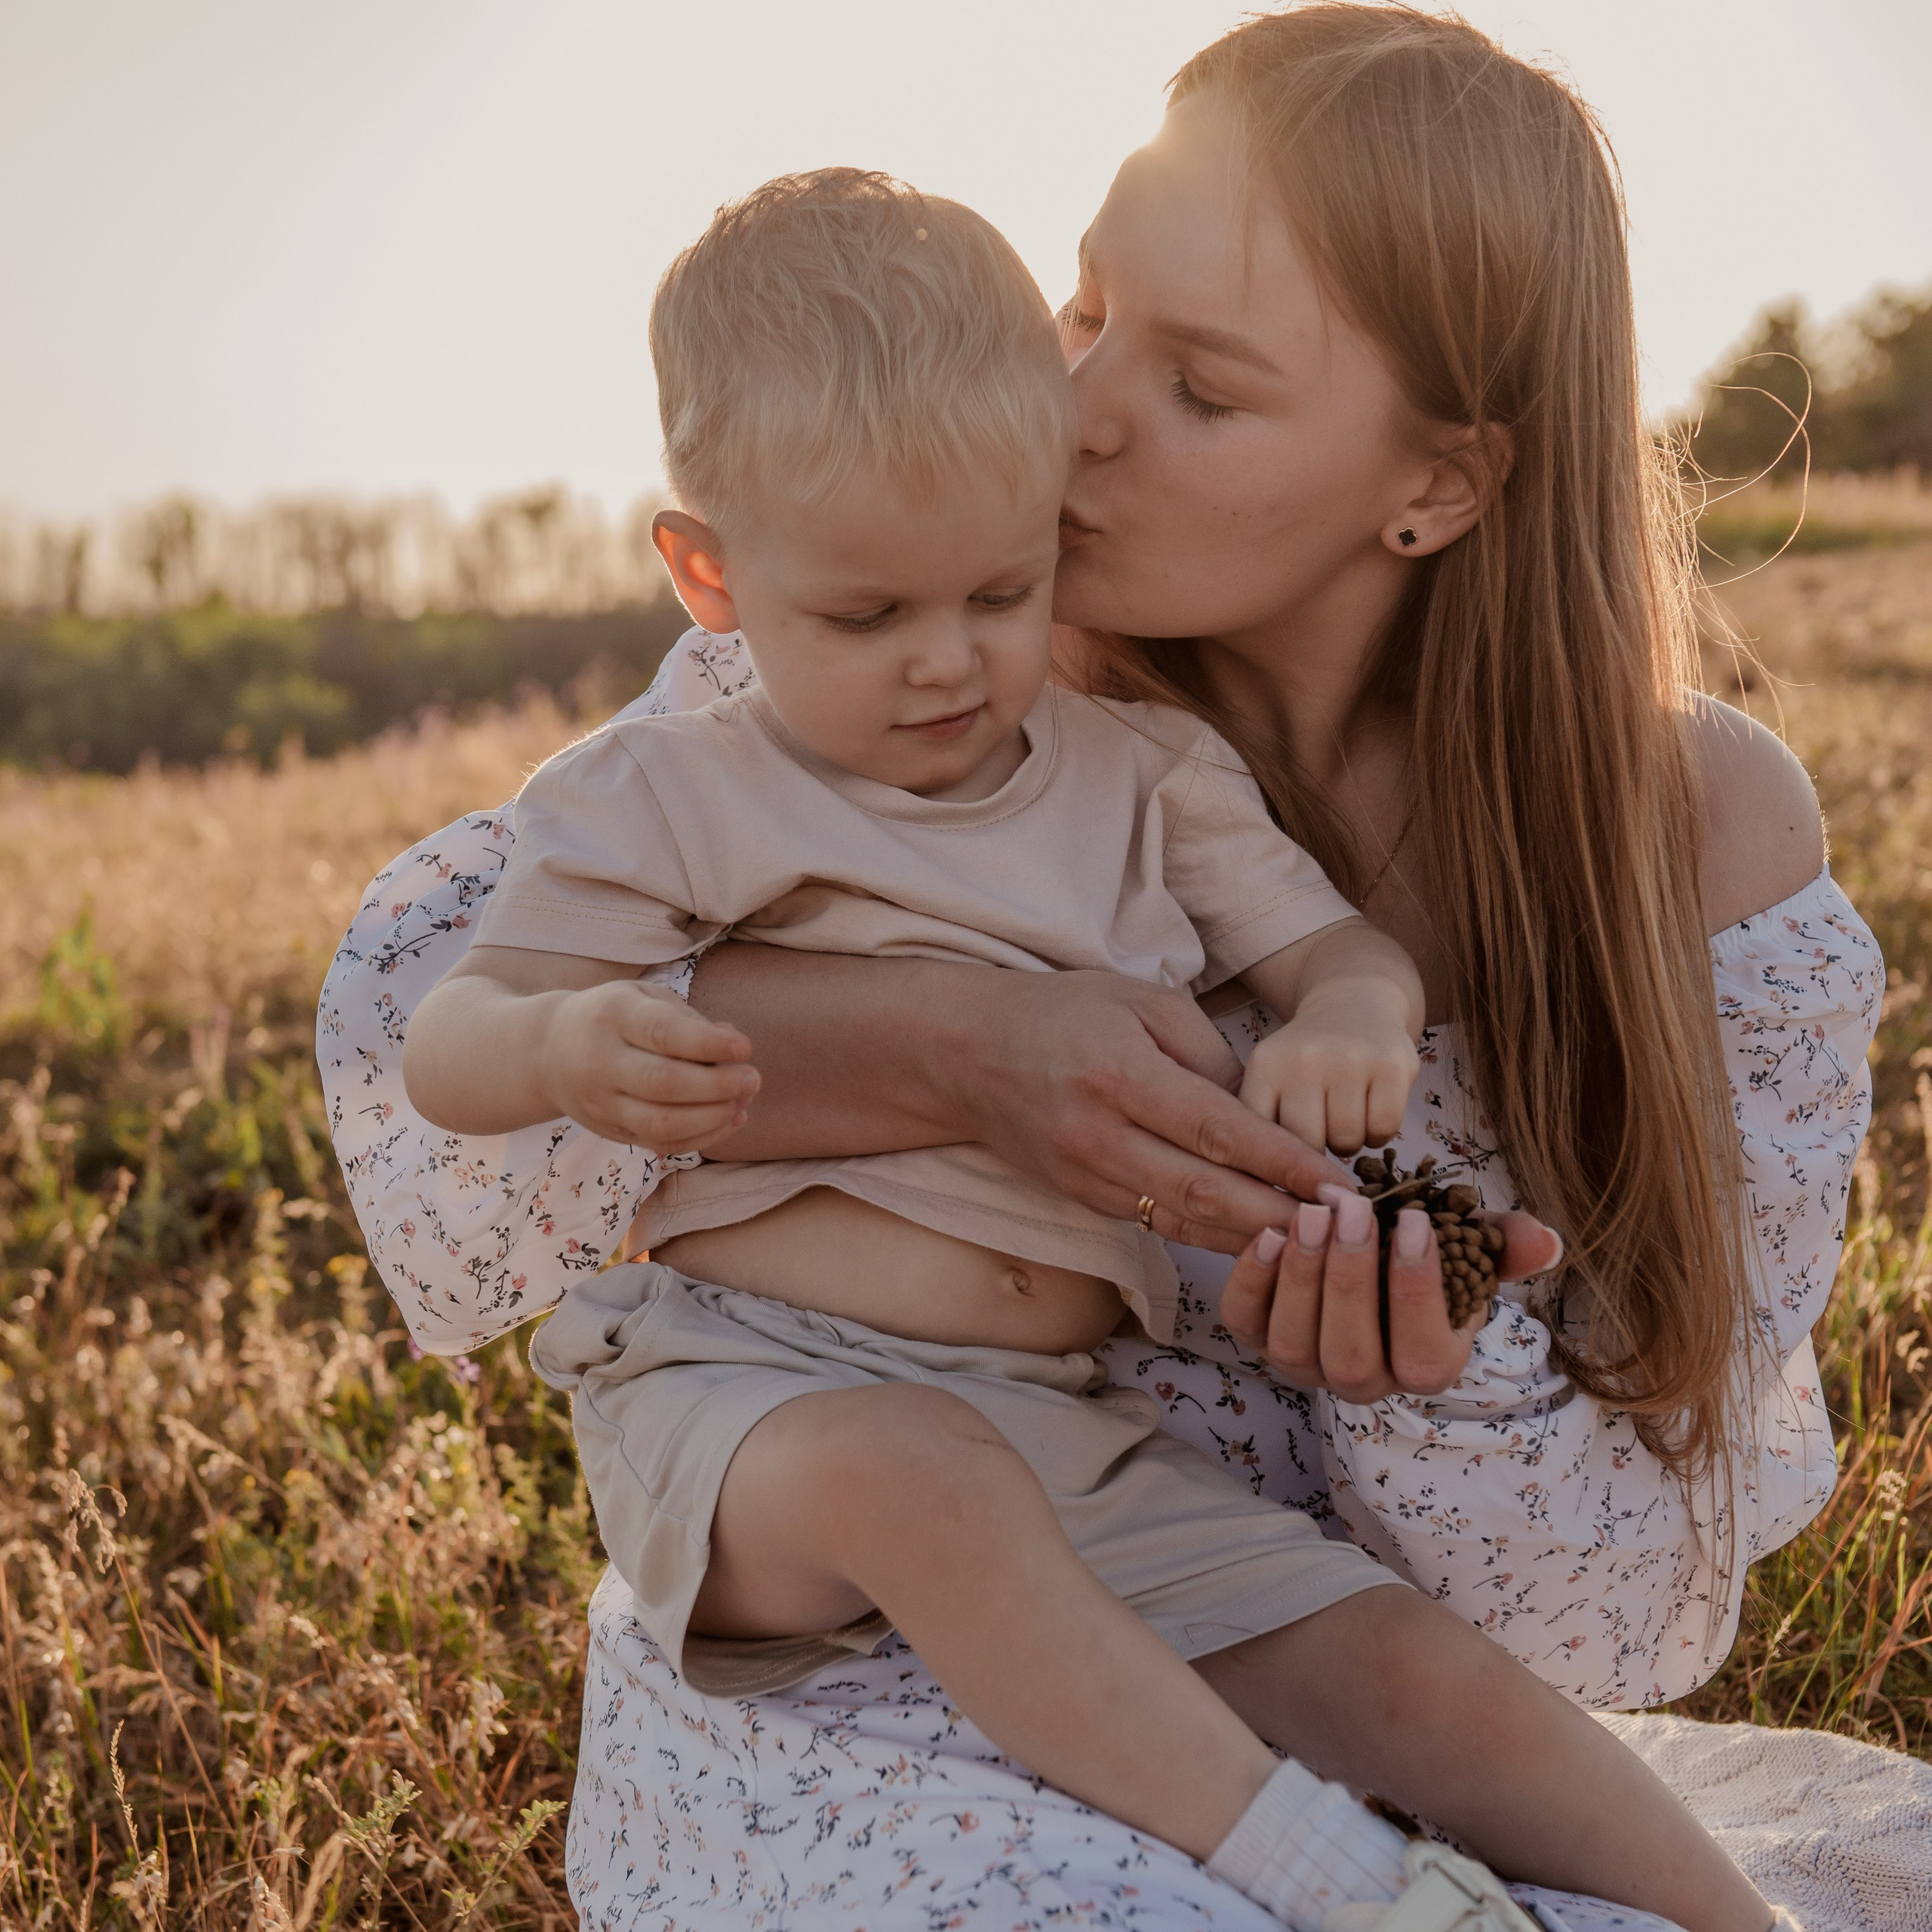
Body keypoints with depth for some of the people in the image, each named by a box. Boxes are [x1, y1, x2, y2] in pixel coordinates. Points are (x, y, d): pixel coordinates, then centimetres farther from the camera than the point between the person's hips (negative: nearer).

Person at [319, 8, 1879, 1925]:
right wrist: (939, 1051, -30)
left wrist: (1430, 1367, -29)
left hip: (1332, 1728, 3)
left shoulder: (1701, 841, -9)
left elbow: (1641, 1584, -5)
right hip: (856, 1711, -3)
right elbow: (421, 989, -15)